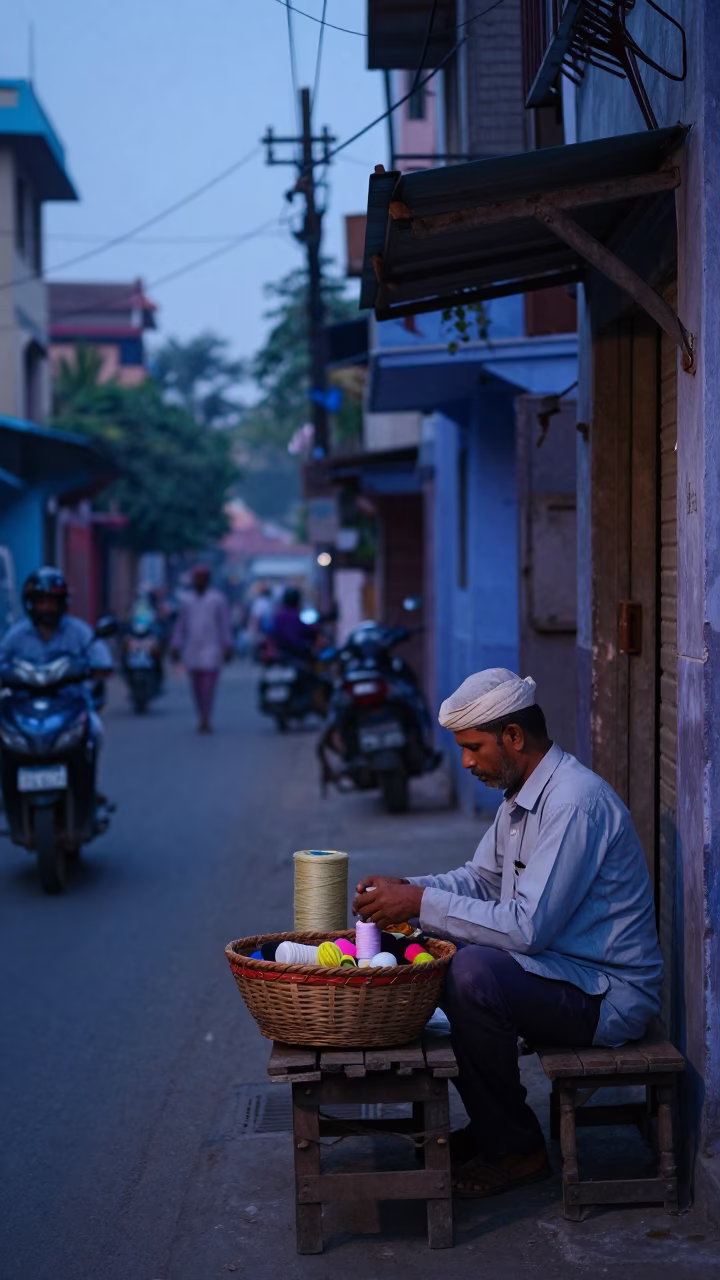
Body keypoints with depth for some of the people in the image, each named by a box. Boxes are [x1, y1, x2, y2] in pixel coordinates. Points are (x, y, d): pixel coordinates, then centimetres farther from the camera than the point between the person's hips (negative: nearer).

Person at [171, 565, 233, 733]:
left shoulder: (218, 598, 1)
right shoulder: (186, 599, 11)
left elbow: (225, 624, 0)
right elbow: (180, 625, 14)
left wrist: (228, 647, -6)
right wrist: (175, 647, 9)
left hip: (212, 648, -4)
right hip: (192, 649, 4)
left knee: (208, 686, -12)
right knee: (197, 687, 6)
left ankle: (205, 721, -16)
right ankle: (203, 719, 15)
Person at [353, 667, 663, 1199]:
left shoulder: (575, 802, -24)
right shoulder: (523, 796, 9)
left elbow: (527, 927, -30)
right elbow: (480, 878, 19)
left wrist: (420, 903, -24)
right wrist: (407, 888, 0)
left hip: (610, 996, -10)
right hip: (562, 968, 10)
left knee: (474, 971, -30)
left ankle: (515, 1147, -11)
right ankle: (488, 1123, 12)